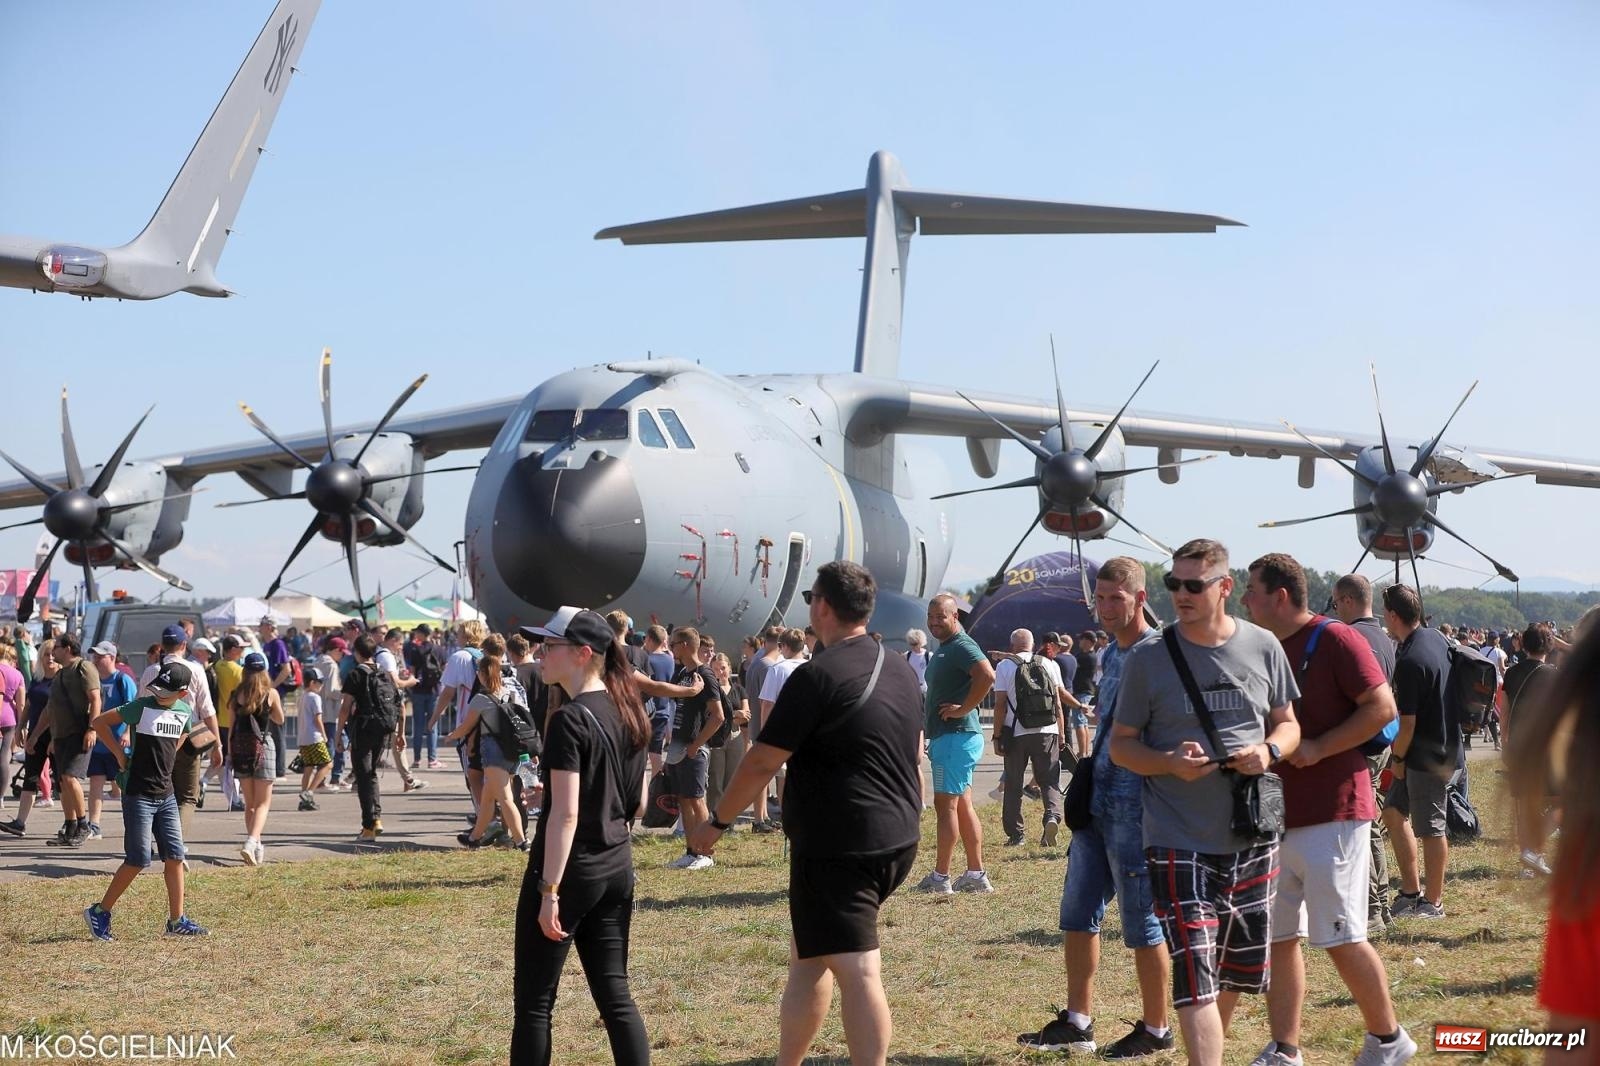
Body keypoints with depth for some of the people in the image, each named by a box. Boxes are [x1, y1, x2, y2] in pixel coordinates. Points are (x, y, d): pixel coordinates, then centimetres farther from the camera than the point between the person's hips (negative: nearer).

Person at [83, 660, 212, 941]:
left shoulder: (184, 711, 4)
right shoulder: (142, 706, -13)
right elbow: (100, 721, -7)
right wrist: (120, 754, -7)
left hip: (166, 794, 6)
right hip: (138, 794, -6)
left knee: (175, 856, 4)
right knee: (138, 859, -5)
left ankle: (177, 920, 11)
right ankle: (100, 912, 9)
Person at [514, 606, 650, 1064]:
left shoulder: (569, 719, -16)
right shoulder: (628, 714, 8)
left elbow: (565, 812, -21)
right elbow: (639, 804, 14)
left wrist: (549, 891, -20)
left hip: (570, 870, -8)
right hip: (617, 867, 8)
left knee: (534, 1001, 2)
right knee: (614, 994, 10)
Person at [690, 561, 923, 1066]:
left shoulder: (817, 675, -15)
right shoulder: (901, 670, 9)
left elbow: (762, 762, -13)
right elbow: (914, 754, 19)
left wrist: (717, 821, -2)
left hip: (836, 848, -8)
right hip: (898, 843, 8)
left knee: (857, 971, -10)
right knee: (809, 952, 19)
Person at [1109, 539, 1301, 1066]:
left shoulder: (1263, 647, 2)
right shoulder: (1149, 660, -5)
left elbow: (1288, 724, 13)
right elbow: (1121, 744, 1)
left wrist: (1269, 749, -11)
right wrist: (1170, 763, -19)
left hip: (1252, 839, 4)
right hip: (1180, 843, -3)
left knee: (1237, 972, 17)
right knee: (1195, 978, -12)